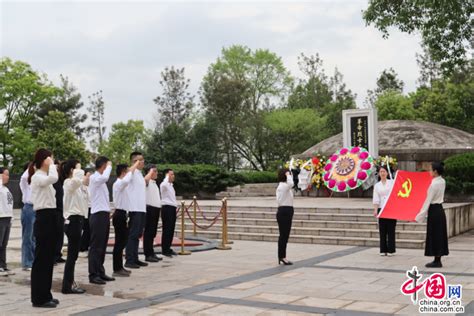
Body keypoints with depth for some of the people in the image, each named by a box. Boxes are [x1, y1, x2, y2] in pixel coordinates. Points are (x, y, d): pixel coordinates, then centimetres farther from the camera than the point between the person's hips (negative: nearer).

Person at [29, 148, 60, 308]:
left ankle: (45, 295, 19)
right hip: (43, 218, -10)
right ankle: (39, 298, 1)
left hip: (50, 217, 10)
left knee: (48, 258, 12)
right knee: (41, 259, -5)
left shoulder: (44, 177, 19)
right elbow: (53, 178, -33)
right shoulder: (37, 177, -11)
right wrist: (51, 165, -16)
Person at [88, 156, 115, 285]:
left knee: (102, 246, 12)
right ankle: (93, 275, -3)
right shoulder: (94, 178, -10)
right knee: (96, 246, -6)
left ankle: (100, 272, 19)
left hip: (104, 215, 9)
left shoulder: (101, 179, 18)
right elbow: (105, 177, -34)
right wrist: (109, 166, -16)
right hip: (98, 215, -9)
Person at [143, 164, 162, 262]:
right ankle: (148, 255, -5)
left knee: (153, 232, 12)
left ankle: (151, 253, 17)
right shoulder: (147, 182, -6)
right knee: (148, 232, -6)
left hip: (156, 208, 9)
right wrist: (151, 171, -18)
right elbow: (146, 179, -33)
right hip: (150, 208, -9)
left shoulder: (154, 183, 21)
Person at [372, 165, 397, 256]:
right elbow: (376, 199, 4)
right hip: (381, 208, 2)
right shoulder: (377, 185, 10)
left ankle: (391, 250, 4)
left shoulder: (392, 182, 5)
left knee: (391, 230, -2)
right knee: (382, 230, 3)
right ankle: (383, 250, 10)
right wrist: (375, 210, -6)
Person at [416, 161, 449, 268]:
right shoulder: (442, 182, 6)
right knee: (439, 235, 12)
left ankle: (437, 261, 5)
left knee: (434, 235, -1)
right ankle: (438, 260, 18)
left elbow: (428, 201, -19)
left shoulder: (434, 184, -19)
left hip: (434, 211, -9)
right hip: (440, 209, 9)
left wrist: (420, 216, -17)